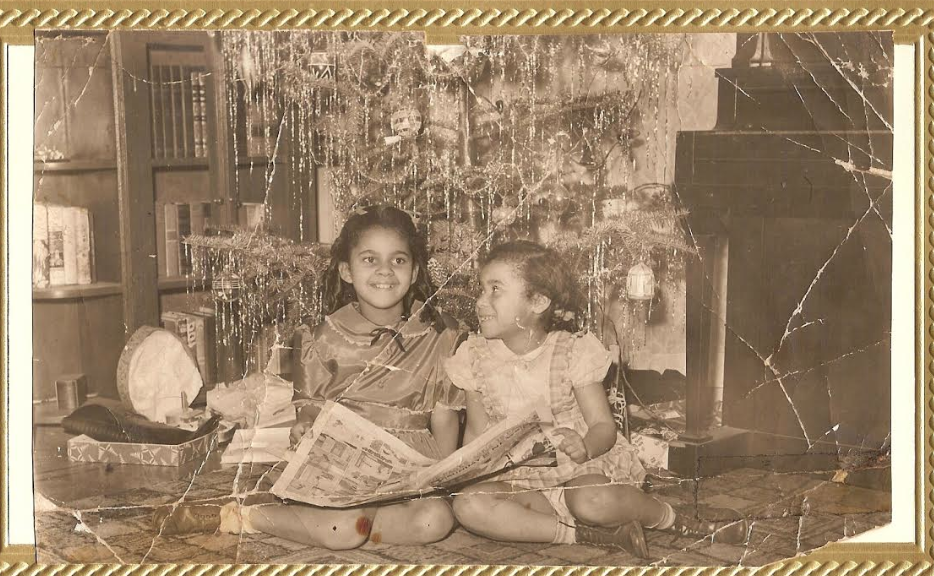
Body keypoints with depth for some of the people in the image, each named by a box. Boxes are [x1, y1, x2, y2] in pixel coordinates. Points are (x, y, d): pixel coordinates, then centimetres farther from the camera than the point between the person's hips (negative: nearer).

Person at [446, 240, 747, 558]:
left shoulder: (571, 352, -9)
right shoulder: (477, 359, 0)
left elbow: (604, 425, -9)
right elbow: (477, 431, 8)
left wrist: (586, 446, -32)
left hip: (583, 470, -3)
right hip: (521, 481, 3)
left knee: (593, 502, -39)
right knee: (468, 505, -29)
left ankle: (673, 519, -6)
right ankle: (596, 535, -25)